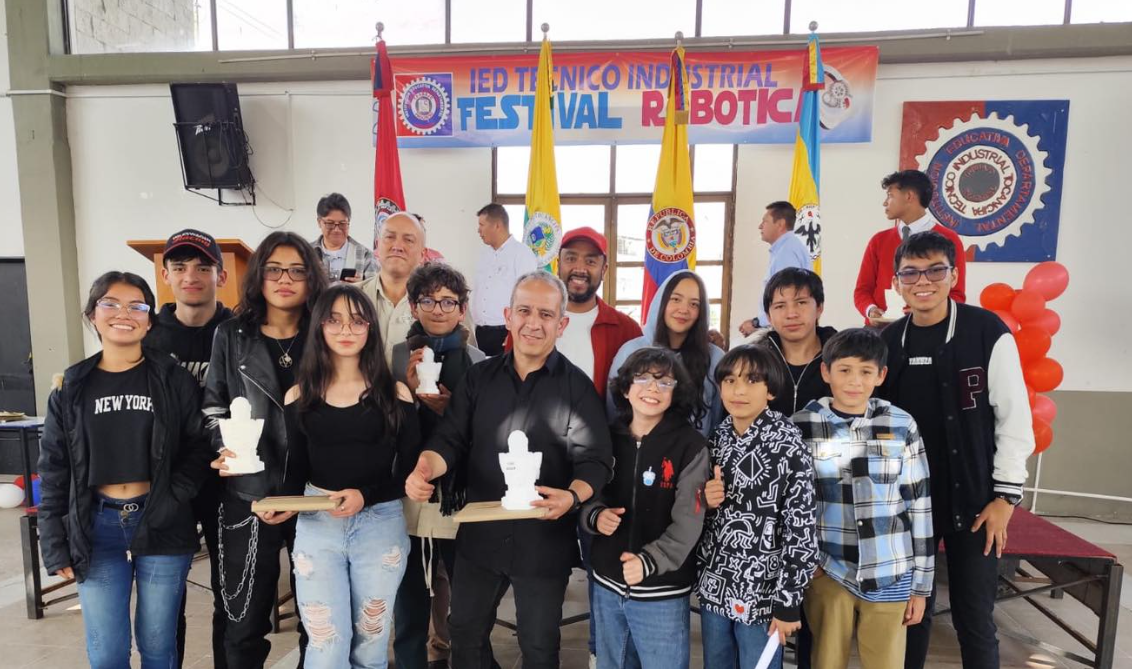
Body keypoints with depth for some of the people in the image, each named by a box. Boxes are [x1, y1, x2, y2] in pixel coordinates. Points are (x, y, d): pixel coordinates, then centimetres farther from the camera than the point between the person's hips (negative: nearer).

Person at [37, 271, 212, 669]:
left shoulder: (175, 380, -2)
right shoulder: (71, 387, 4)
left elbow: (198, 450, 0)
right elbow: (54, 471, 7)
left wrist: (168, 502, -13)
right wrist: (55, 546, 3)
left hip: (162, 525, -1)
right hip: (97, 528, 2)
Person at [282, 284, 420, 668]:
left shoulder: (394, 394, -2)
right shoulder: (300, 396, 4)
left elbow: (409, 471, -1)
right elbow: (297, 472, 7)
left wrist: (365, 496, -16)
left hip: (380, 524, 0)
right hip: (317, 525, 1)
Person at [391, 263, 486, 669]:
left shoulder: (478, 361, -1)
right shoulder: (396, 357, 2)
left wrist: (448, 410, -14)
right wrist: (413, 394, -15)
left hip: (461, 495, 0)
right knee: (410, 599, 9)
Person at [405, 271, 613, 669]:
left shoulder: (577, 387, -9)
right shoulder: (480, 376, 1)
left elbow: (595, 460, -14)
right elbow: (450, 439, -2)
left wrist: (573, 495, -34)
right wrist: (424, 470, -23)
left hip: (544, 543, -3)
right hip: (479, 536, 4)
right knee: (465, 633, 22)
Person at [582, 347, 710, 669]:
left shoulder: (691, 445, -11)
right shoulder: (608, 437, 0)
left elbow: (687, 523, -16)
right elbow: (587, 495, 7)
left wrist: (648, 562, -31)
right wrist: (595, 515, -15)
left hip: (662, 592, -4)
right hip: (607, 585, 4)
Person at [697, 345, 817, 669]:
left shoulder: (787, 446, -16)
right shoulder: (719, 437, 2)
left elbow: (802, 530, -15)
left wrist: (787, 601, -14)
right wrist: (705, 499, -9)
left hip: (761, 591, -5)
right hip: (713, 585, 5)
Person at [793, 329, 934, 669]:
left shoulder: (901, 425, -2)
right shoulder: (802, 425, -5)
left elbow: (919, 504, 2)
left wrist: (921, 584, 4)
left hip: (889, 576, 1)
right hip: (826, 572, -1)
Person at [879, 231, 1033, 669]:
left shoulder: (988, 333, -9)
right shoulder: (887, 342, 0)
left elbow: (1015, 419, -6)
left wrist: (1005, 495, -8)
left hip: (973, 499, -3)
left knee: (974, 616, 7)